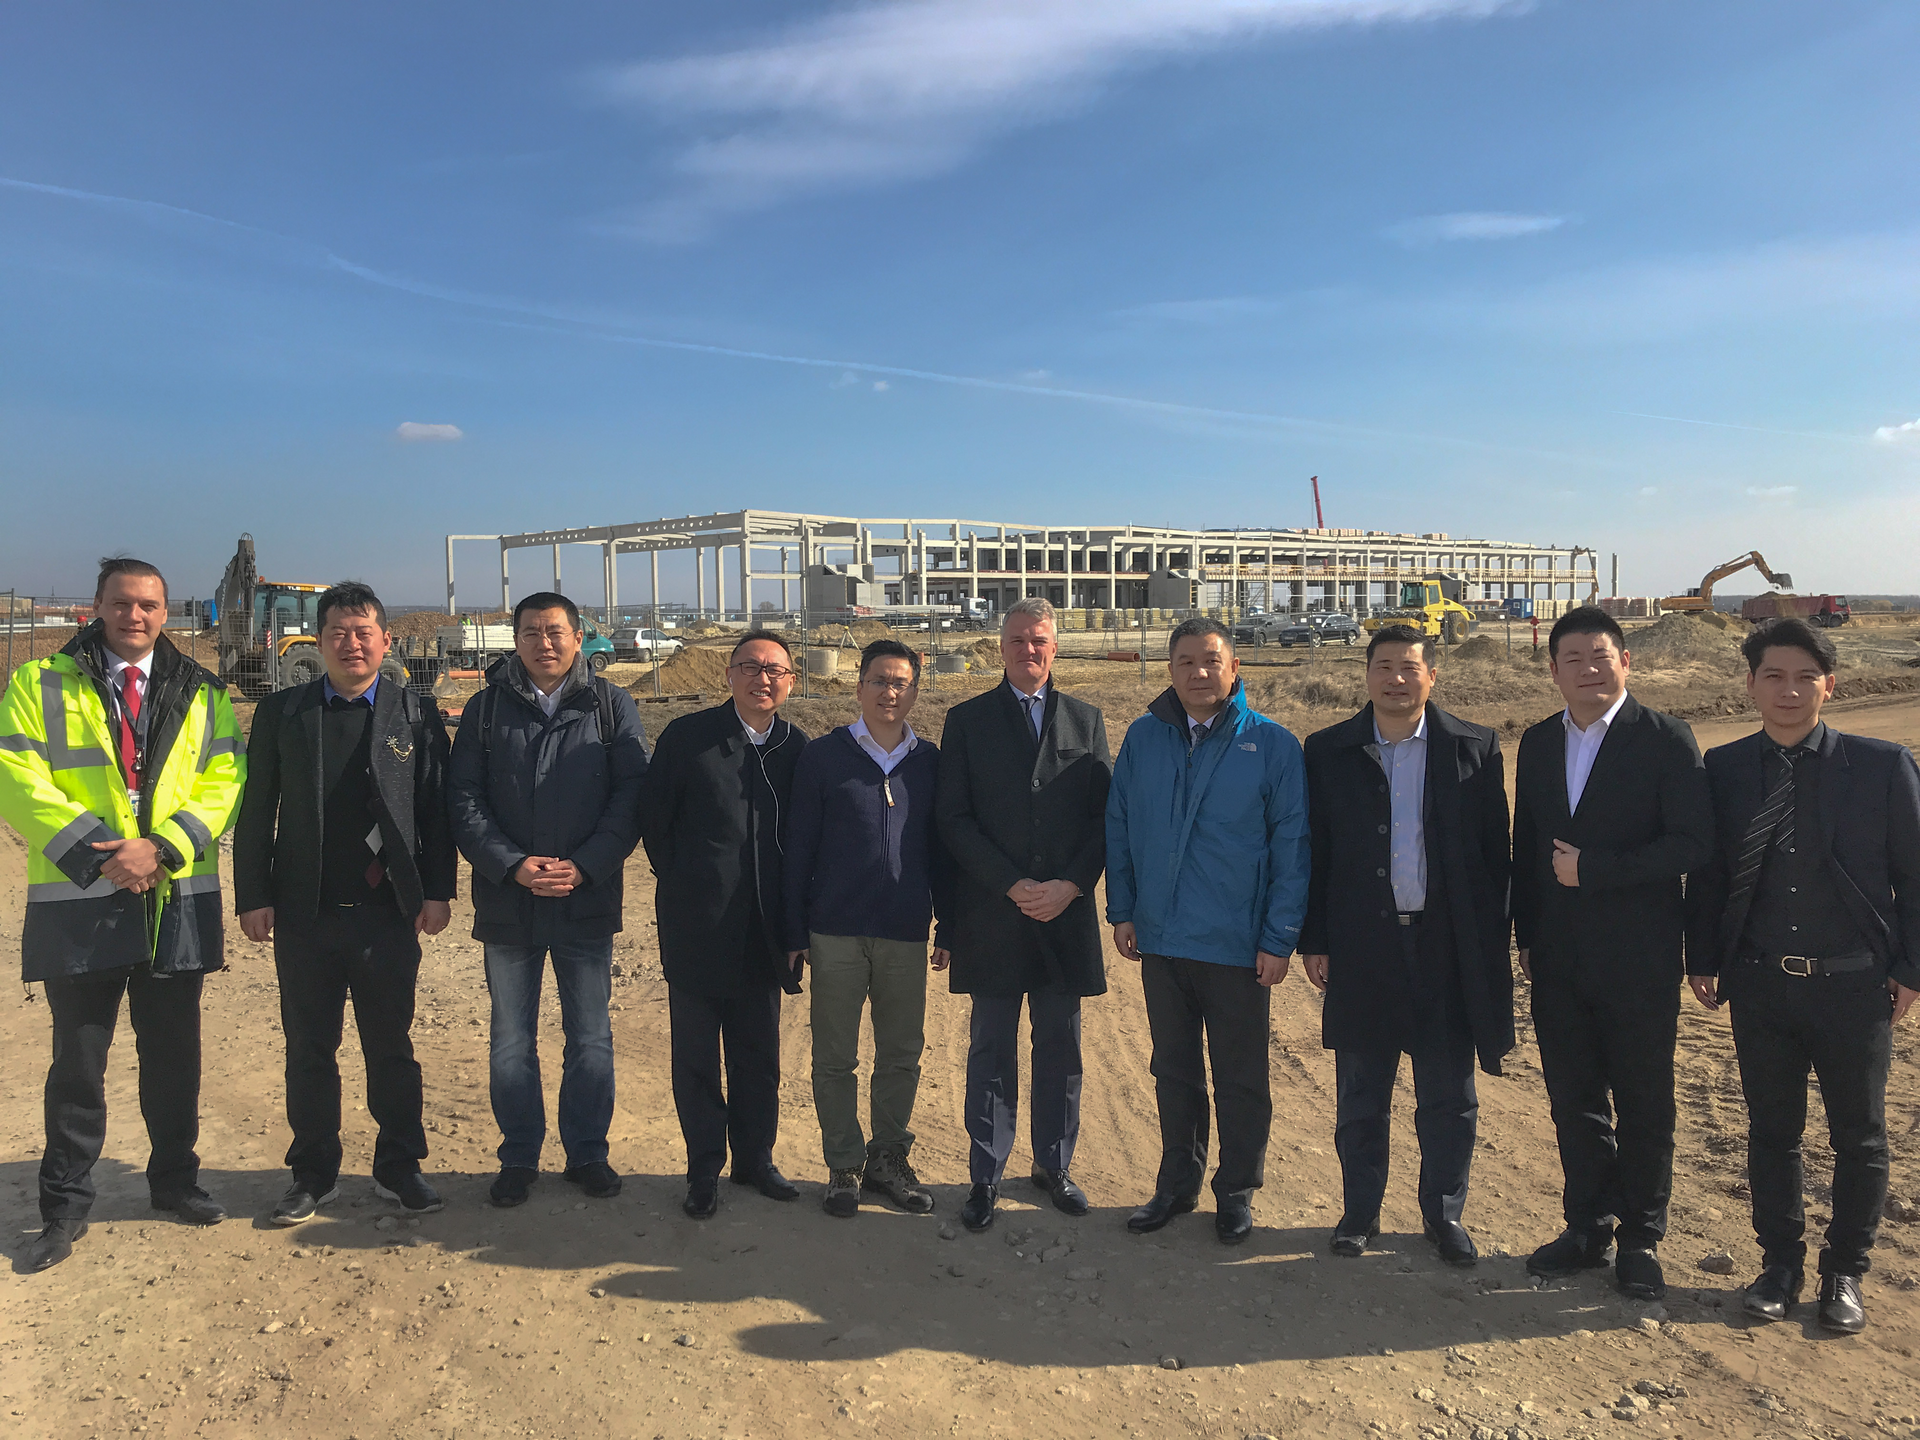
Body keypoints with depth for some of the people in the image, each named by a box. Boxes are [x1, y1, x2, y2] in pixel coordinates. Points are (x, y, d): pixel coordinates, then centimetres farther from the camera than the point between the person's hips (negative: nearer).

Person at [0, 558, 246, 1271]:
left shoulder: (200, 694, 7)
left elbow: (221, 783, 0)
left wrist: (161, 848, -14)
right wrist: (95, 853, -17)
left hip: (178, 901, 2)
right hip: (78, 900, -2)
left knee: (173, 1053, 12)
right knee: (78, 1060, 6)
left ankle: (174, 1177, 29)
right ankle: (64, 1206, 20)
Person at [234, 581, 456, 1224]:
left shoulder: (417, 715, 2)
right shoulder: (281, 712, 5)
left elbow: (436, 810, 1)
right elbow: (256, 812, 6)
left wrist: (437, 891, -3)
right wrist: (253, 896, 0)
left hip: (387, 912, -1)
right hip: (305, 914, 1)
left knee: (391, 1048, 8)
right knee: (309, 1050, 11)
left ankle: (398, 1168, 22)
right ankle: (314, 1173, 25)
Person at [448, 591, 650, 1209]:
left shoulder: (612, 707, 2)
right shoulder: (485, 708, 4)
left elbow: (631, 796, -3)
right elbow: (464, 800, 0)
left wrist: (584, 866, -13)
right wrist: (511, 865, -13)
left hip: (587, 899, -1)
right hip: (507, 900, 1)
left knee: (591, 1038, 8)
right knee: (511, 1041, 11)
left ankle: (587, 1153, 23)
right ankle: (519, 1157, 25)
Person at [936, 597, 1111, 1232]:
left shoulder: (1086, 720, 9)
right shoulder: (968, 720, 3)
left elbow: (1106, 815, 4)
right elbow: (953, 819, -3)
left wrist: (1071, 884, -10)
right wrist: (1014, 885, -12)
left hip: (1066, 912, 2)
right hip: (992, 914, -1)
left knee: (1060, 1047, 11)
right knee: (991, 1051, 6)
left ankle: (1054, 1166, 27)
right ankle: (985, 1176, 18)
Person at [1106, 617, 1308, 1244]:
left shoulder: (1272, 744, -6)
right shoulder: (1143, 738, 2)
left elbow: (1291, 846, -6)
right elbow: (1118, 827, 7)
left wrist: (1280, 938, -9)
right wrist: (1122, 910, 2)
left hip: (1238, 947, -3)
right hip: (1160, 939, 3)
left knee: (1241, 1079, 11)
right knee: (1173, 1072, 17)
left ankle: (1237, 1192, 28)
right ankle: (1178, 1181, 33)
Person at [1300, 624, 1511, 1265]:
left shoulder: (1474, 748, 1)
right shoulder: (1328, 751, 2)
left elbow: (1494, 853, 1)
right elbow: (1314, 854, 2)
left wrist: (1493, 944, -2)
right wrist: (1314, 941, -1)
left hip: (1449, 947, 0)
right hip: (1361, 945, 0)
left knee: (1449, 1098, 11)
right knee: (1360, 1096, 11)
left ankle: (1444, 1214, 28)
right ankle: (1360, 1211, 27)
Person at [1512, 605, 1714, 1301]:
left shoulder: (1666, 740, -7)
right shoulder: (1538, 743, 8)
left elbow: (1692, 844, -15)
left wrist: (1594, 869, -18)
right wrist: (1526, 932, 10)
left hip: (1639, 957, -4)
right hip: (1559, 957, 4)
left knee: (1644, 1105, 8)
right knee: (1574, 1100, 13)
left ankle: (1640, 1237, 24)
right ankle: (1587, 1226, 28)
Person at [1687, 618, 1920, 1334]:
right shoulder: (1723, 768, 0)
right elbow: (1705, 872, 6)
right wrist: (1703, 960, 3)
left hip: (1854, 985, -1)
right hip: (1760, 985, 1)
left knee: (1859, 1139, 12)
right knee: (1771, 1133, 13)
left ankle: (1843, 1274, 31)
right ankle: (1780, 1266, 29)